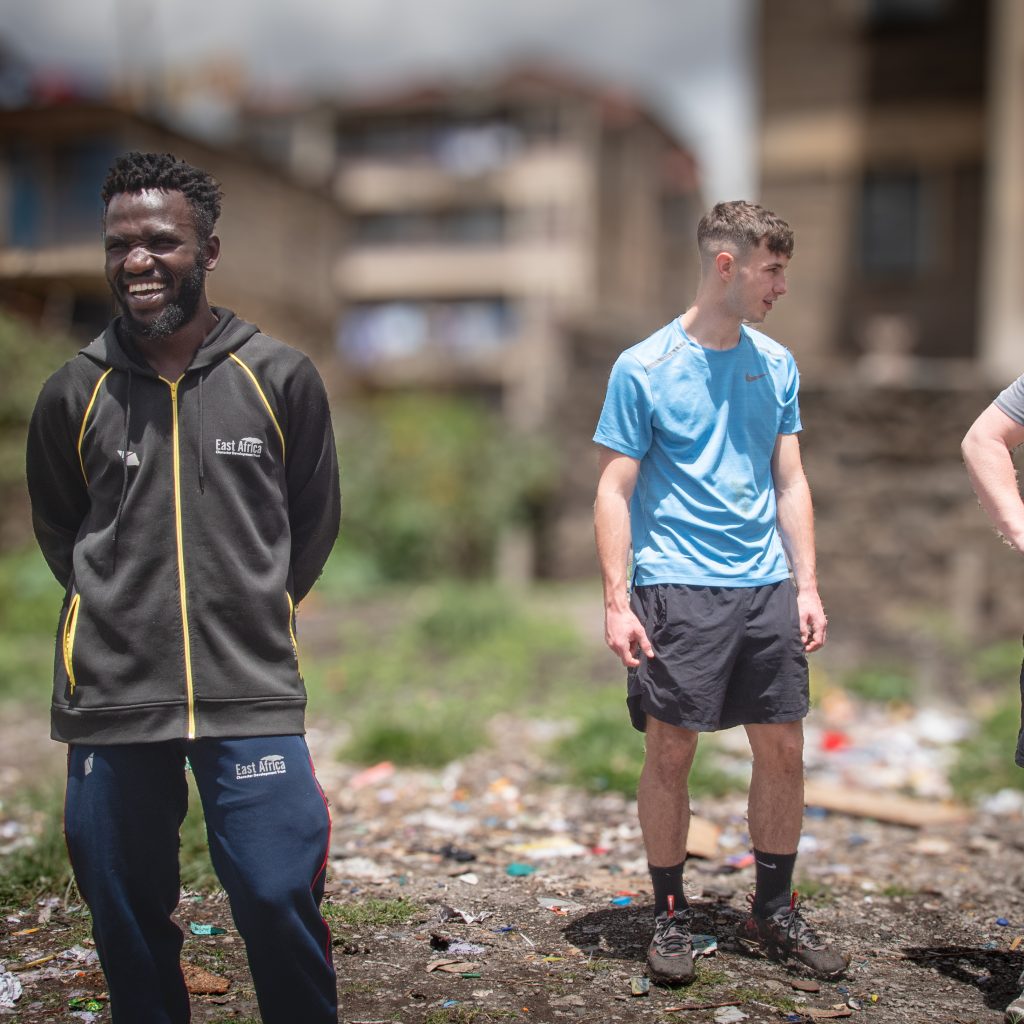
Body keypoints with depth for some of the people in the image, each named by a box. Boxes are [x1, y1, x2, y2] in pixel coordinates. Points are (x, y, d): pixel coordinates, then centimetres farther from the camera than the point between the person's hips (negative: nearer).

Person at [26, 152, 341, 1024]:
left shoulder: (282, 380, -1)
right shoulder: (75, 394, 1)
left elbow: (315, 524, 11)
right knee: (126, 917, 10)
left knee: (279, 900, -2)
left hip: (252, 694, -1)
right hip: (111, 692, 2)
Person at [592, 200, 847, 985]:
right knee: (671, 753, 1)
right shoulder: (643, 368, -4)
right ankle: (671, 916, 18)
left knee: (784, 749, 7)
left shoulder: (776, 365, 10)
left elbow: (790, 483, 14)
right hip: (676, 590, -5)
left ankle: (775, 911, 24)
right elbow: (614, 491, -4)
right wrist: (617, 602, -11)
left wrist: (807, 586, 8)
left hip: (767, 588, 5)